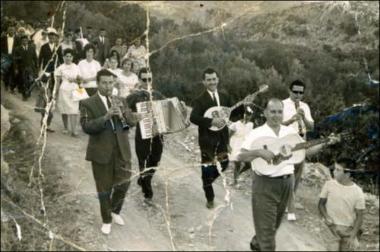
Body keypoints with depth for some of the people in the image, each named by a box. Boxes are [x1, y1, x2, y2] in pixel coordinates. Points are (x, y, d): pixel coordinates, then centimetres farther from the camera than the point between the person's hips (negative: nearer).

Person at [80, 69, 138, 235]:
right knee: (104, 188, 9)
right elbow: (86, 127, -17)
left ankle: (115, 211, 36)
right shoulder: (87, 103, -6)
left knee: (123, 185, 8)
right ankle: (106, 220, 29)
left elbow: (132, 121, 3)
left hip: (121, 150, 3)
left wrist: (122, 115, -17)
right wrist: (105, 117, -28)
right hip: (101, 152, -3)